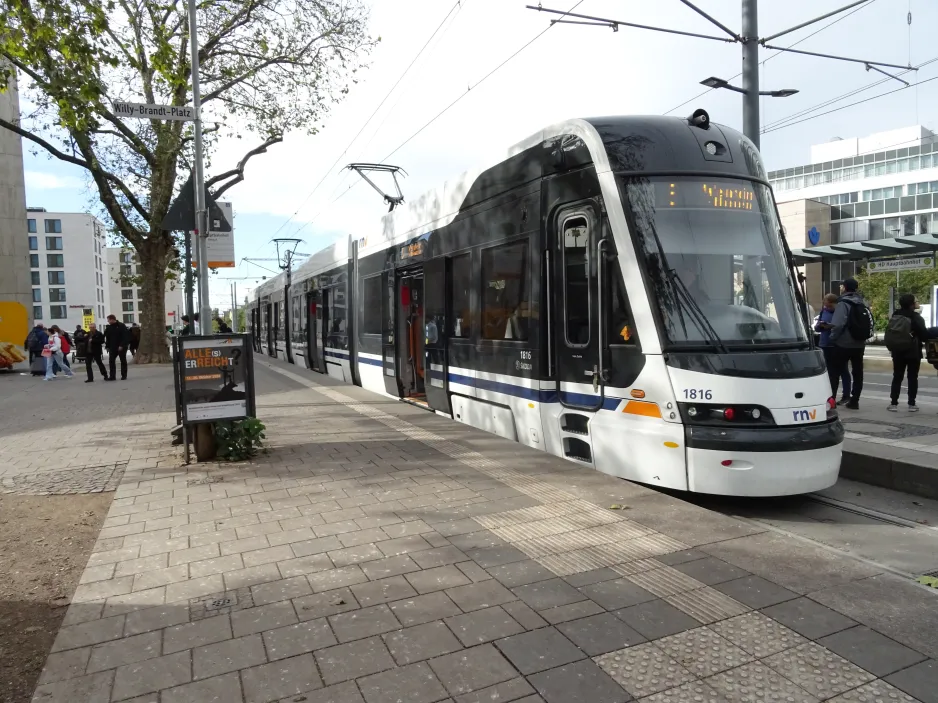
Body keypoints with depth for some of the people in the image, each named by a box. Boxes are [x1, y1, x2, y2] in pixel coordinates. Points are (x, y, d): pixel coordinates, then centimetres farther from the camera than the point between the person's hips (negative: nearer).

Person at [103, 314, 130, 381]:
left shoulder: (121, 326, -8)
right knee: (111, 361, -2)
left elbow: (125, 337, -13)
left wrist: (122, 346, -19)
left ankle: (124, 375, 11)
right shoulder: (108, 328, 9)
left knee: (123, 361, 3)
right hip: (112, 348, 5)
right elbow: (107, 338, 15)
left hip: (121, 347, -5)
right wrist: (107, 346, 6)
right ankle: (112, 376, 0)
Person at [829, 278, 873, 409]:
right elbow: (869, 323, 13)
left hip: (843, 344, -7)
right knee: (857, 373, 10)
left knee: (835, 372, 0)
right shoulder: (863, 303, 11)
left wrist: (833, 338, -9)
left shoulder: (843, 303, -13)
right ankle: (854, 401, 12)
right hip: (859, 344, 7)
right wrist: (862, 337, 17)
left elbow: (837, 324, -22)